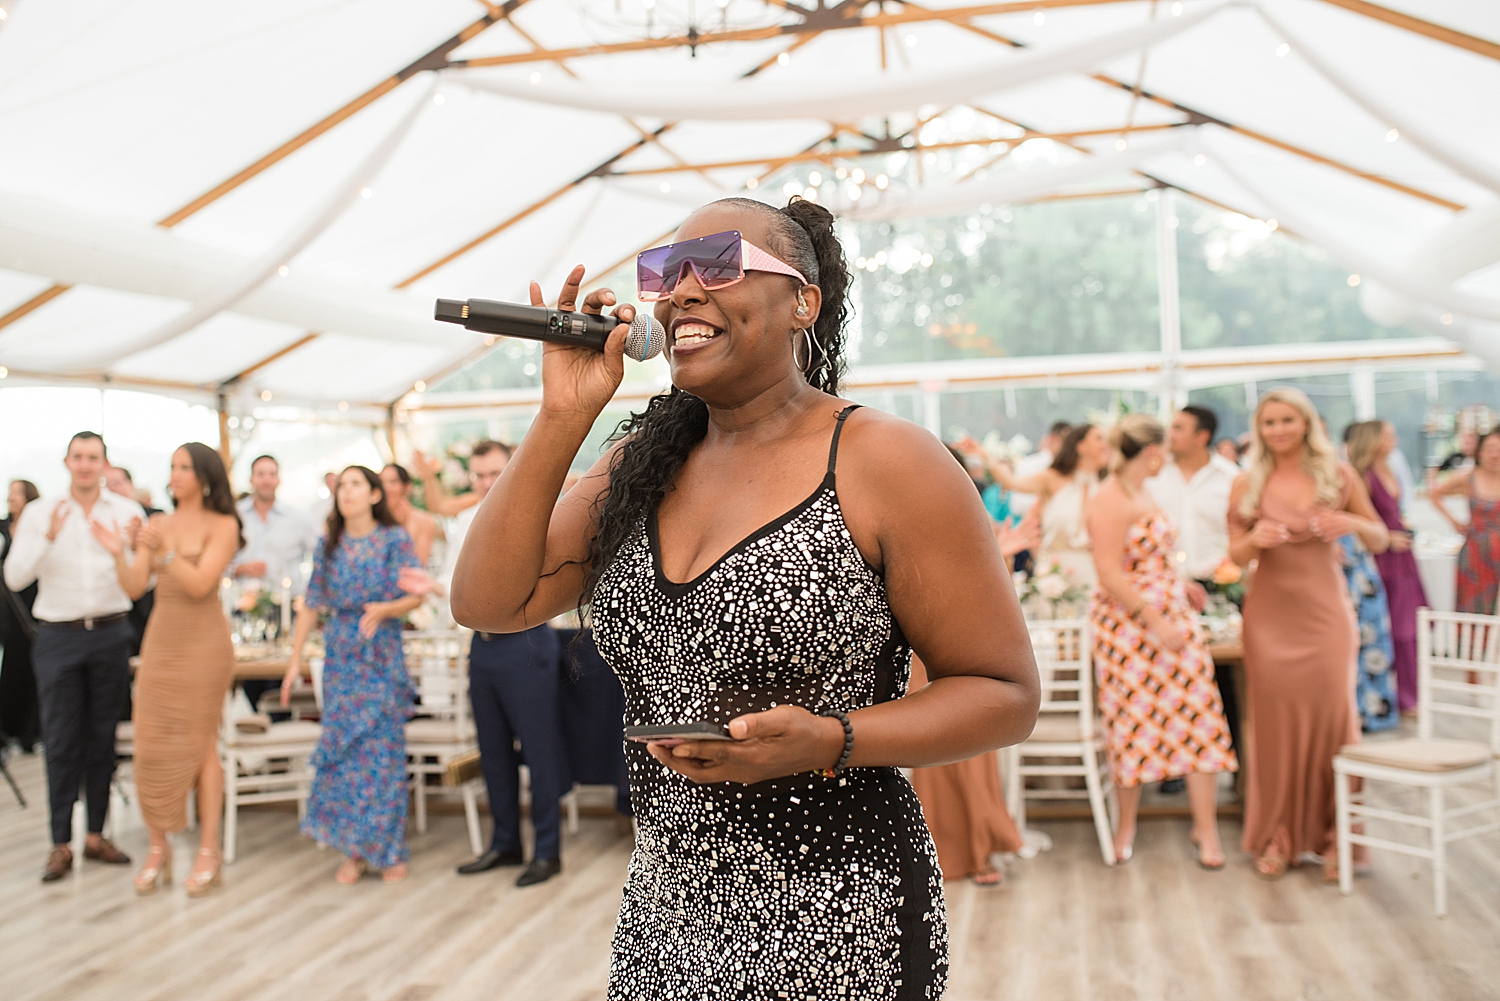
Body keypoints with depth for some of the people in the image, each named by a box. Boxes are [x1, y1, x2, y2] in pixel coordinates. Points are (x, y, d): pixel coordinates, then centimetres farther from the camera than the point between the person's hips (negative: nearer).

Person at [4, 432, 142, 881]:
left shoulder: (127, 512, 2)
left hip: (111, 633, 1)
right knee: (62, 741, 0)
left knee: (102, 738, 8)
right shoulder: (39, 513, 2)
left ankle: (96, 835, 18)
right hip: (59, 637, -1)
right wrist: (48, 537, -21)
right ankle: (60, 844, 6)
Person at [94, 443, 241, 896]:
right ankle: (158, 847, 11)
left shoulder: (221, 525, -4)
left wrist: (165, 551, -26)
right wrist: (119, 553, -13)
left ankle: (208, 850, 6)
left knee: (200, 743, -1)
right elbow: (134, 586, 4)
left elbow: (200, 584, -14)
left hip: (203, 642, -4)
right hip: (160, 637, 4)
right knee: (151, 744, 1)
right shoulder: (158, 524, 10)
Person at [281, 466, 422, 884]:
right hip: (340, 657, 3)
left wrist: (384, 609, -26)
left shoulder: (396, 539, -2)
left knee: (384, 751, -2)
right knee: (343, 749, 2)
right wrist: (295, 660, 6)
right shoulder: (328, 545, 8)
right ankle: (355, 851, 12)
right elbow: (312, 604, 9)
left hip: (382, 657, -3)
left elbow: (416, 595, -6)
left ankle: (388, 852, 9)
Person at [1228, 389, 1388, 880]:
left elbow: (1380, 541, 8)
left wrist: (1353, 522, -13)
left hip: (1326, 611, 0)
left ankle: (1333, 834, 10)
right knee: (1275, 720, 0)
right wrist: (1255, 539, -16)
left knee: (1332, 715, -3)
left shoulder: (1338, 474, 4)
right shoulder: (1247, 485, 4)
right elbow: (1236, 555, 6)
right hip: (1270, 615, 0)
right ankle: (1278, 835, 10)